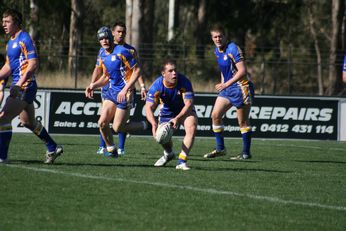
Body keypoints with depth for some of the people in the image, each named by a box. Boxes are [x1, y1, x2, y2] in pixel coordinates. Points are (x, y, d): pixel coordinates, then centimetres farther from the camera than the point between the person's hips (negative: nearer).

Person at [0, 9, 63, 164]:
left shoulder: (24, 39, -12)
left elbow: (33, 63, -20)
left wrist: (19, 83, -26)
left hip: (25, 86, -10)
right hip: (18, 87, 10)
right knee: (28, 122, 21)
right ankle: (53, 149, 34)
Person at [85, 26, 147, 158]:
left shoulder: (122, 52, -14)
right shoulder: (103, 57, 10)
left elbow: (136, 71, -14)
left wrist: (125, 89, -20)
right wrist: (93, 86, 5)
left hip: (124, 94, -7)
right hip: (111, 91, 7)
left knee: (117, 128, -7)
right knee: (102, 123, -3)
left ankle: (143, 126, 17)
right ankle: (111, 149, 15)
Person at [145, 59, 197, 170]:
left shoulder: (184, 82, -32)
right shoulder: (157, 86, -28)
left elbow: (188, 104, -34)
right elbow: (149, 108, -29)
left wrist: (177, 118, -50)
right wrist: (154, 124, -48)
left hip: (184, 110, -2)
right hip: (167, 110, 2)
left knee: (192, 128, -28)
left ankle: (181, 161, -22)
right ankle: (168, 154, 32)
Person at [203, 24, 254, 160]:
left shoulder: (232, 49, -18)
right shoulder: (217, 51, 9)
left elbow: (242, 71, -23)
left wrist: (227, 84, -26)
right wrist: (222, 84, 16)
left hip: (240, 87, -9)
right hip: (227, 88, 9)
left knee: (243, 122, -3)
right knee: (215, 115, 4)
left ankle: (246, 153, 4)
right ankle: (220, 148, 13)